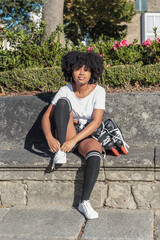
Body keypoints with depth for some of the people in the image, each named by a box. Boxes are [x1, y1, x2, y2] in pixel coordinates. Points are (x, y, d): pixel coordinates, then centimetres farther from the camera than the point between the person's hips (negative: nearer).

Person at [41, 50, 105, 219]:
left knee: (95, 154, -37)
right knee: (63, 102, -23)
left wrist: (74, 140, -29)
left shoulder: (98, 91, -7)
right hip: (67, 135, 1)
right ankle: (60, 152, -28)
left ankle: (84, 202, -33)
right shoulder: (65, 91, -4)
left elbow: (96, 121, -17)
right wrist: (49, 137, -27)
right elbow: (46, 117, -7)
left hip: (87, 136, -1)